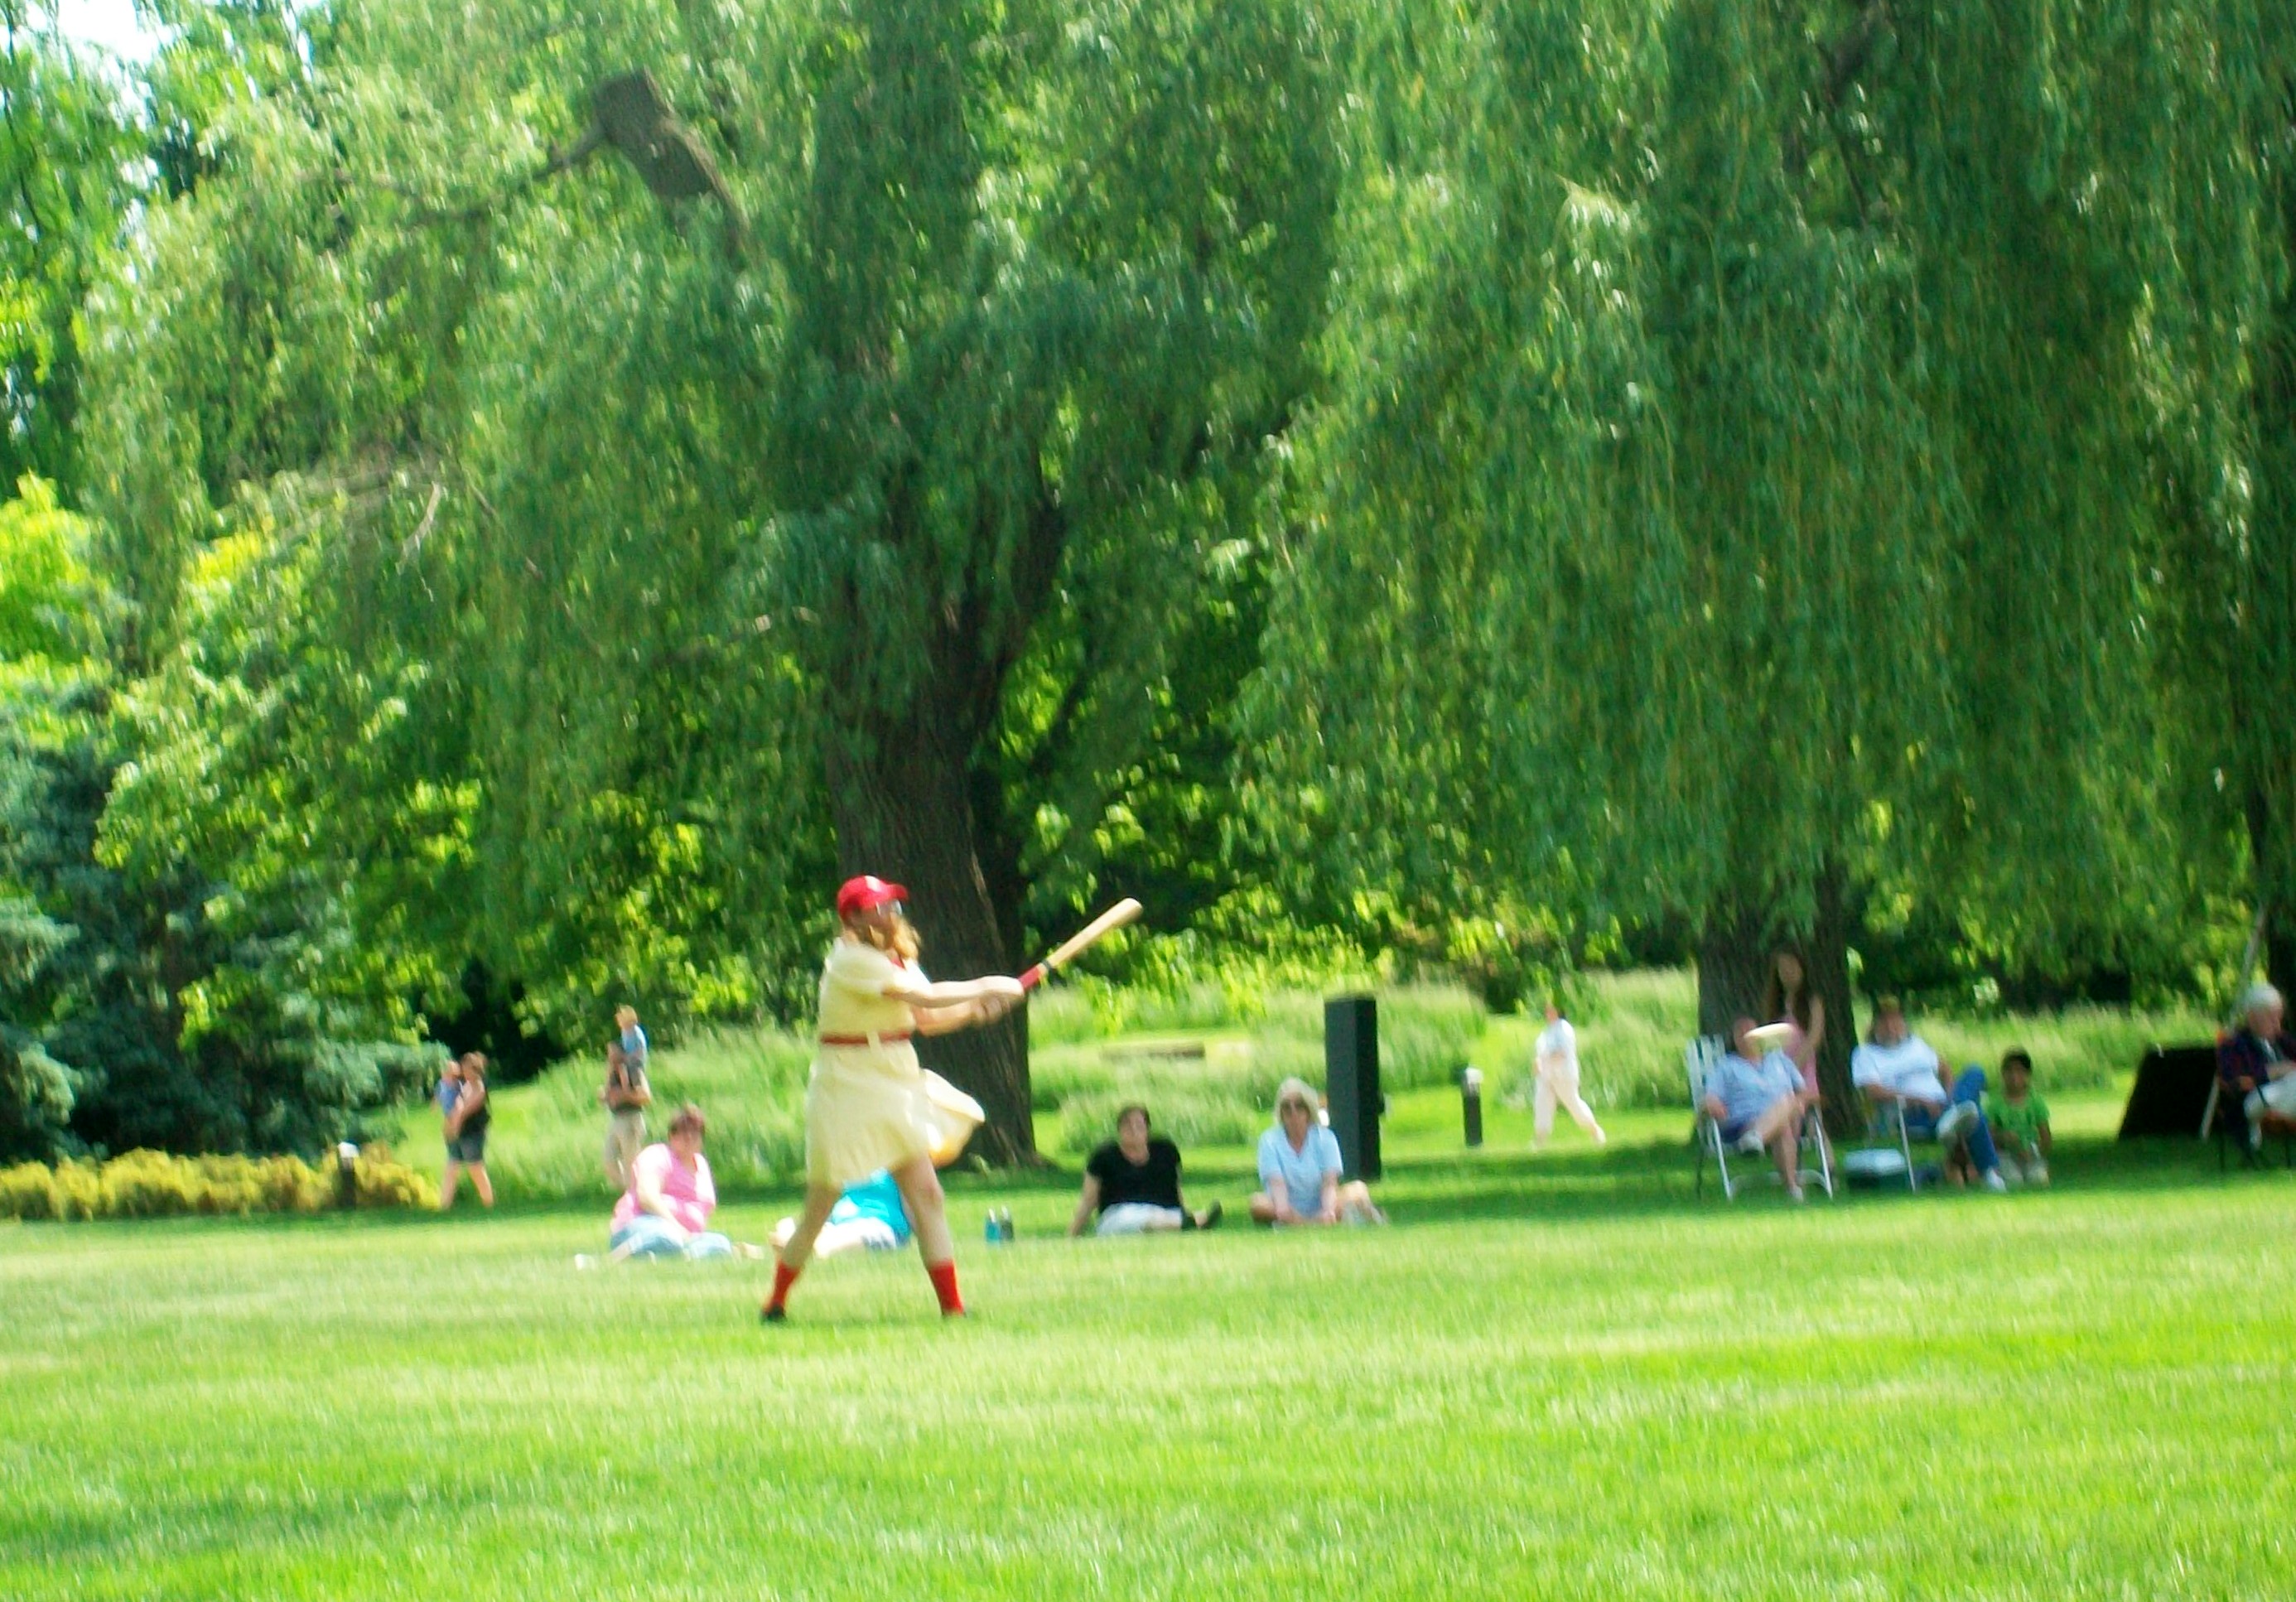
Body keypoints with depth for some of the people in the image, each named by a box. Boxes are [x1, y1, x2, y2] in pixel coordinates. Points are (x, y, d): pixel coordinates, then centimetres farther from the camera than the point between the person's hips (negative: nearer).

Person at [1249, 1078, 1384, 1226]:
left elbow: (1329, 1182, -13)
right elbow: (1277, 1183, -18)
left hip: (1319, 1211, 1)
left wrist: (1328, 1211, -37)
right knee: (1258, 1203, -34)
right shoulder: (1270, 1141, -1)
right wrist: (1282, 1209, -42)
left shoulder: (1324, 1138, 1)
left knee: (1359, 1190, -23)